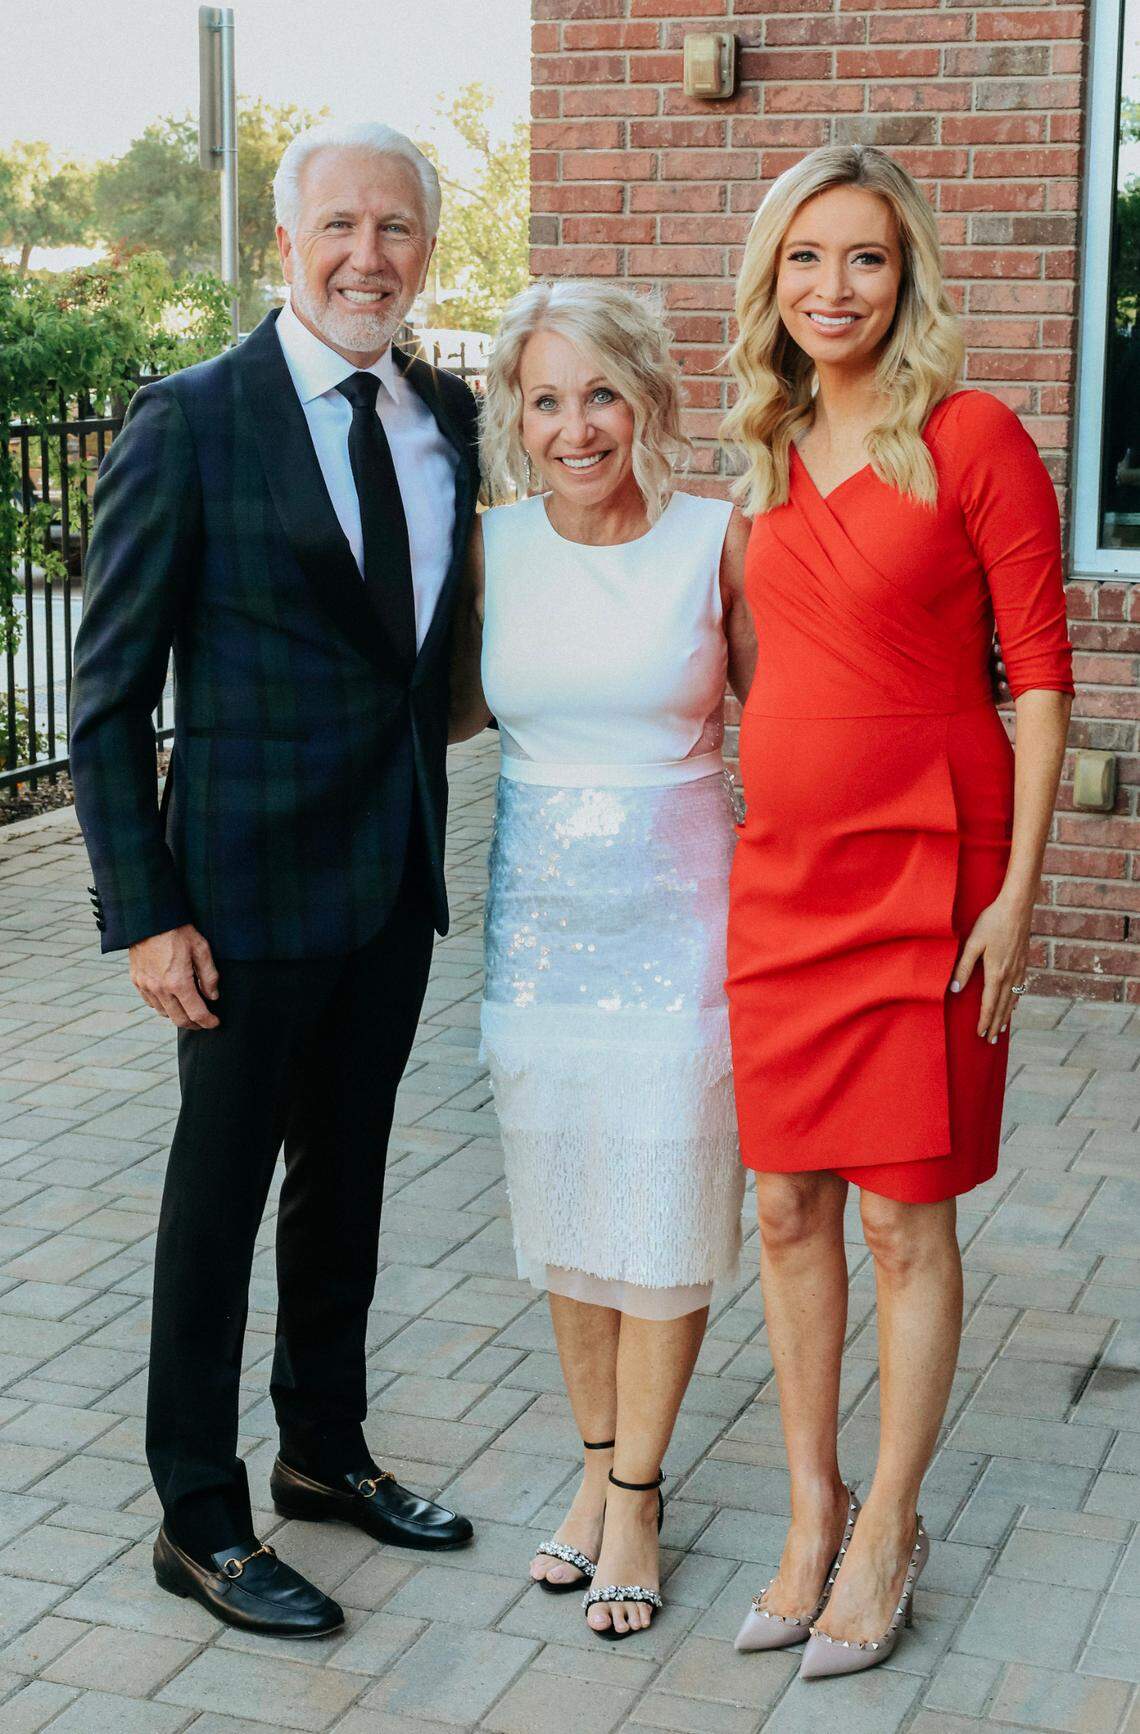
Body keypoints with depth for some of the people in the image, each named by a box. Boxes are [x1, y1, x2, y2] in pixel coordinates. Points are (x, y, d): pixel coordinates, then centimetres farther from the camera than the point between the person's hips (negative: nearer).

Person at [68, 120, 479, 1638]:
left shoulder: (448, 416, 6)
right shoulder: (190, 424, -12)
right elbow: (110, 694, -11)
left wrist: (431, 829, 10)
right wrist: (146, 913, -16)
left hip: (397, 877, 6)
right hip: (254, 881, -6)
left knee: (348, 1178, 19)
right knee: (221, 1193, 6)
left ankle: (325, 1447, 38)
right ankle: (200, 1522, 21)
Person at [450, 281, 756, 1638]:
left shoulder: (718, 541, -7)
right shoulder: (492, 547, 0)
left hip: (676, 908, -3)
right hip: (540, 910, 3)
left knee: (663, 1210, 3)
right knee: (561, 1207, 12)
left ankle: (635, 1494, 20)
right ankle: (598, 1464, 30)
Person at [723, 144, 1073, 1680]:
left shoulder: (971, 439, -8)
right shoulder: (775, 460, 10)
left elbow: (1039, 672, -9)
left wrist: (1017, 890, -13)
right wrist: (737, 841, 14)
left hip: (922, 869, -6)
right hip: (781, 870, 6)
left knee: (905, 1216, 3)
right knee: (788, 1209, 10)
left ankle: (889, 1528, 20)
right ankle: (815, 1515, 24)